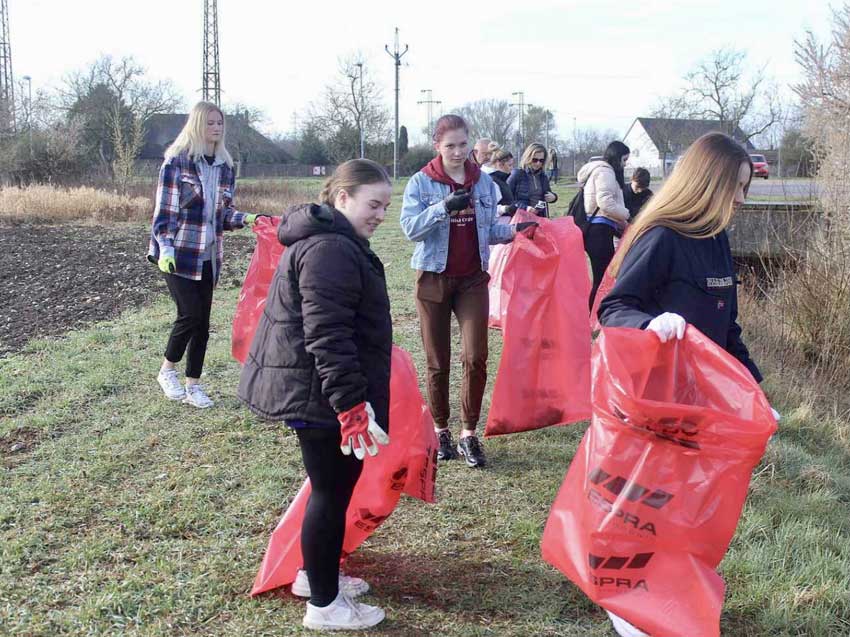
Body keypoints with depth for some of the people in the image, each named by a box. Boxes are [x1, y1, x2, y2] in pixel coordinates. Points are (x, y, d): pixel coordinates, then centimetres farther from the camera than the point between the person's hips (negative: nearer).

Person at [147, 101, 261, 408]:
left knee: (202, 320, 6)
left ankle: (193, 385, 17)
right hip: (179, 253, -5)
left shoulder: (225, 166, 8)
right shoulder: (176, 161, -8)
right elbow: (163, 210, -10)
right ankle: (167, 370, 12)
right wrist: (165, 248, -20)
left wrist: (246, 218, -6)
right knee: (190, 313, -12)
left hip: (208, 256, 5)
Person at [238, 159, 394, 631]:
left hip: (311, 391, 11)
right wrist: (351, 404, -29)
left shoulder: (331, 240, 15)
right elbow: (327, 336, -28)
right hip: (322, 394, -11)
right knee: (333, 492, 1)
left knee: (333, 485, 22)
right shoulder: (331, 250, -21)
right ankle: (324, 605, 15)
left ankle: (316, 573, 38)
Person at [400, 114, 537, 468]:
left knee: (475, 358, -8)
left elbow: (489, 229, 11)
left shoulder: (483, 182, 5)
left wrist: (515, 230, -7)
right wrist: (444, 207, -27)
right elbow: (410, 227, -15)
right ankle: (440, 432, 21)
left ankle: (469, 435, 5)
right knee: (438, 362, 6)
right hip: (434, 279, -2)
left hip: (473, 280, 2)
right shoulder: (421, 182, -4)